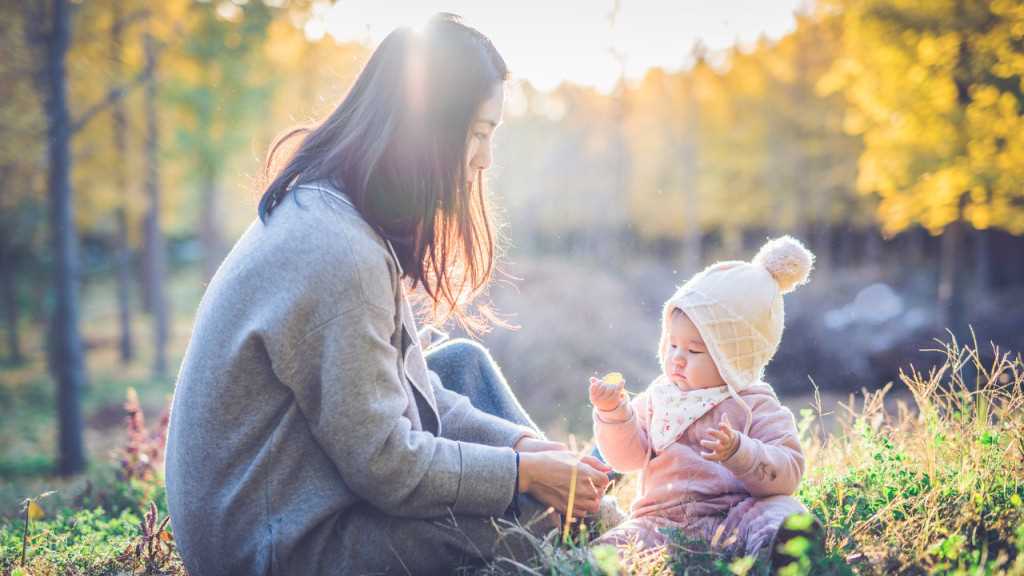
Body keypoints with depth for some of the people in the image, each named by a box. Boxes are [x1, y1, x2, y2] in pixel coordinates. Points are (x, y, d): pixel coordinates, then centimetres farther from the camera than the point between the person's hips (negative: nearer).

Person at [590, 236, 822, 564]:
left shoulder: (755, 406, 4)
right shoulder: (659, 396, 19)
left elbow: (787, 473, -6)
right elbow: (627, 456, 14)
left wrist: (738, 452, -23)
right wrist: (613, 412, -4)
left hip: (730, 520, -3)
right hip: (664, 521, 3)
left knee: (783, 511, -36)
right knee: (618, 542, -28)